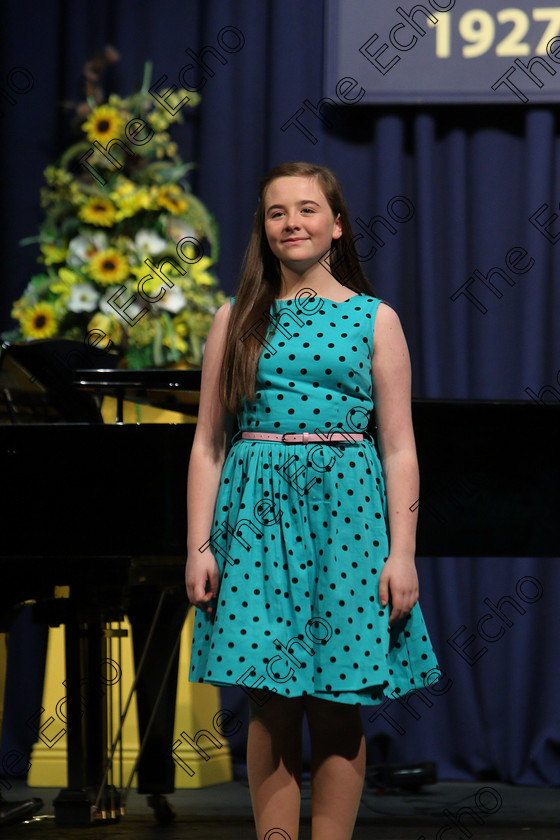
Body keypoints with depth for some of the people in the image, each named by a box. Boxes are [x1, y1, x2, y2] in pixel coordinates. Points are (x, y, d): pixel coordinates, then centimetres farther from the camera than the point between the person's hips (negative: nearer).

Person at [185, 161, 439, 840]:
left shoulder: (374, 319, 7)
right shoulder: (238, 319, 10)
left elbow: (399, 447, 4)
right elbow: (208, 441, 9)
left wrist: (402, 552, -4)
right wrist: (199, 545, 1)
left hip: (344, 506, -1)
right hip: (256, 509, 1)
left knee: (335, 706, -1)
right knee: (270, 706, -2)